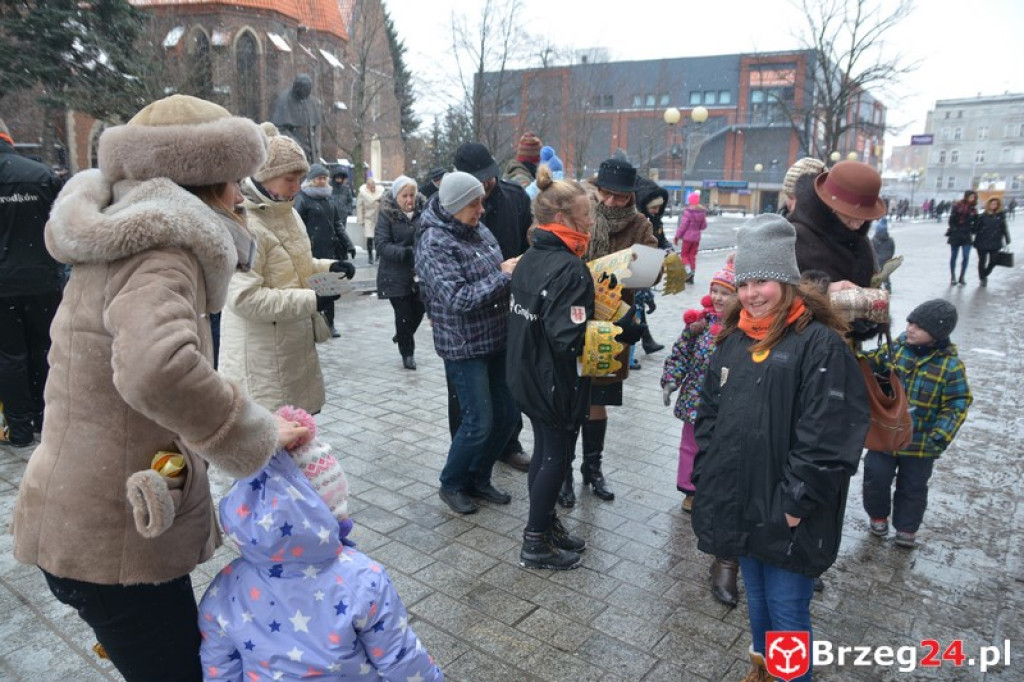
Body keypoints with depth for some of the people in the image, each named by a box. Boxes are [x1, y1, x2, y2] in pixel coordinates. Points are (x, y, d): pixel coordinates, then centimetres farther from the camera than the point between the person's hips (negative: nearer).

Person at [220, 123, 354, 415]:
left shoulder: (286, 213, 10)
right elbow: (243, 298, -26)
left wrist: (328, 267, 1)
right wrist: (311, 300, -26)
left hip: (293, 347, 9)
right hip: (261, 357, -9)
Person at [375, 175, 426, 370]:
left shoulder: (423, 210, 1)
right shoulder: (386, 214, -7)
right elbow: (381, 245, -13)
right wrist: (407, 252, -25)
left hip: (420, 273, 3)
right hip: (396, 275, -3)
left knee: (418, 310, 7)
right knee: (403, 314, 3)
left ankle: (402, 337, 39)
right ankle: (407, 353, 25)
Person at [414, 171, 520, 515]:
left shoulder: (479, 229, 7)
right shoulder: (434, 244, -16)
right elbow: (458, 299, -24)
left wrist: (514, 269, -2)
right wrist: (503, 276, -21)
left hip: (497, 340, 8)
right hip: (464, 347, -8)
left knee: (506, 415, 12)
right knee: (479, 422, -2)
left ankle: (478, 478, 32)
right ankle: (451, 484, 23)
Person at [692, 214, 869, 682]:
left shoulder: (820, 344, -15)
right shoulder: (734, 340, 8)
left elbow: (827, 436, -20)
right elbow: (709, 415, 12)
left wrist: (797, 503, -19)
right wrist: (705, 479, 7)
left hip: (785, 512, -6)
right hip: (740, 503, 7)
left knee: (786, 609, 6)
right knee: (756, 597, 23)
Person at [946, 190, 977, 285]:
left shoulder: (973, 209, 7)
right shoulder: (958, 206, -3)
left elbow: (975, 222, 11)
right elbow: (952, 219, -5)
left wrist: (972, 231, 1)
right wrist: (953, 229, -9)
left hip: (967, 236, 3)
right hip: (955, 235, -2)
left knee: (966, 257, -3)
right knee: (954, 256, 6)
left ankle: (962, 277, 7)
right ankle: (953, 277, 15)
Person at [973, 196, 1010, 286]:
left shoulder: (1001, 216, 2)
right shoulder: (983, 216, -3)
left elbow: (1004, 229, 6)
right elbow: (976, 228, -1)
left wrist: (1007, 241, 6)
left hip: (995, 244, 2)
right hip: (982, 243, -1)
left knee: (993, 262, 2)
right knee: (982, 261, 6)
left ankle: (984, 275, 28)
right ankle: (982, 278, 24)